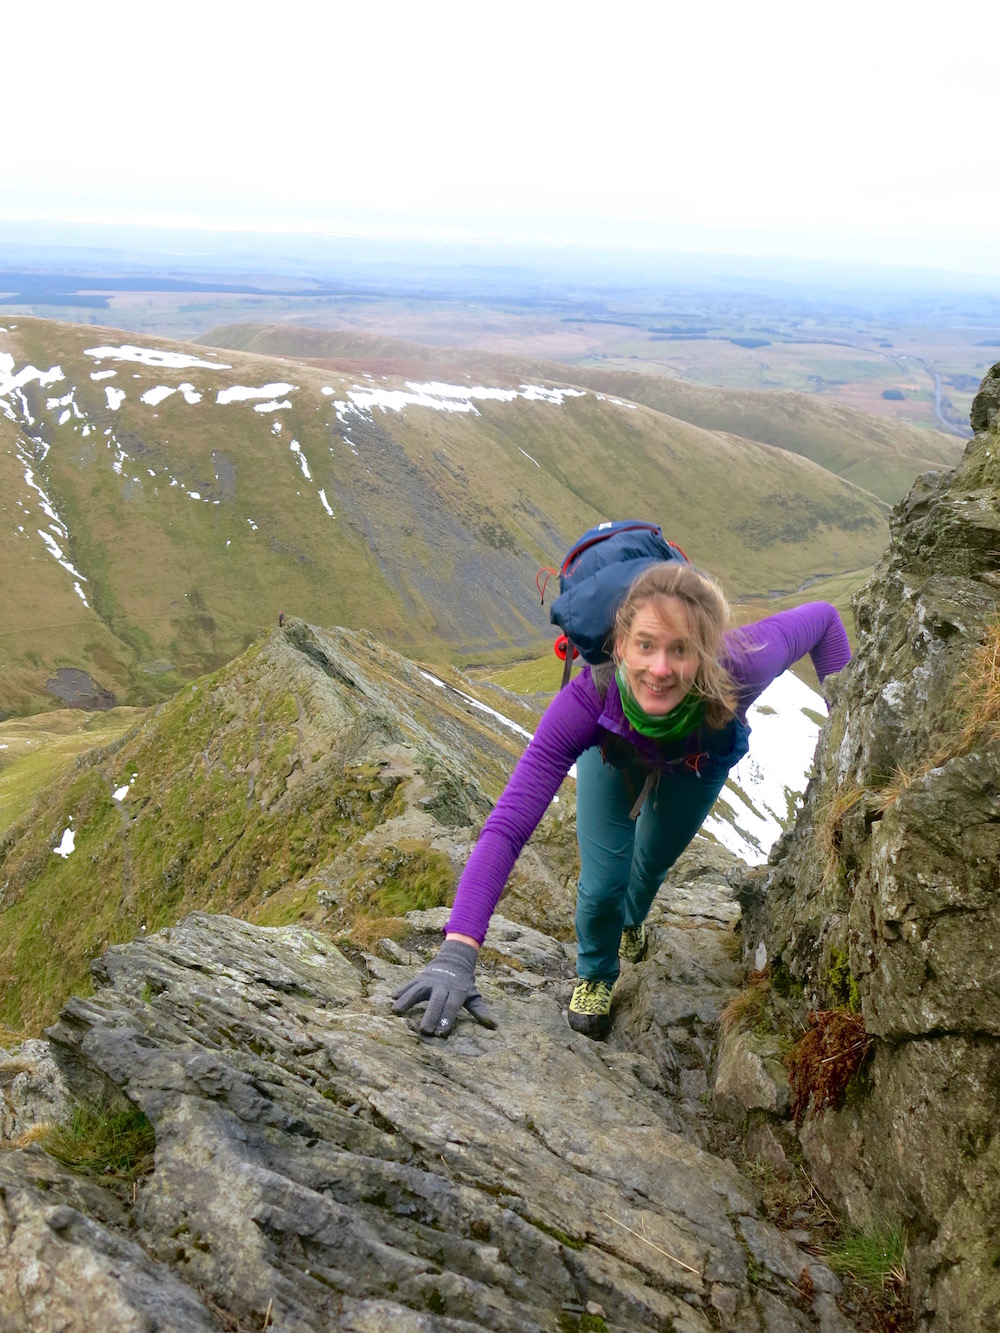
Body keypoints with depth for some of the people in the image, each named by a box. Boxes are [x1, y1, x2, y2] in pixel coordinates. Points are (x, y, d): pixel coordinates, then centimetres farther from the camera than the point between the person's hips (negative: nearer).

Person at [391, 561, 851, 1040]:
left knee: (655, 859, 22)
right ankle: (595, 974, 31)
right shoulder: (588, 701, -48)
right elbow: (508, 825, -54)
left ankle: (631, 919, 61)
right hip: (613, 756, -1)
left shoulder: (738, 669, -47)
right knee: (603, 883, -7)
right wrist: (456, 953, -63)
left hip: (699, 762, 2)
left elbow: (822, 617, -26)